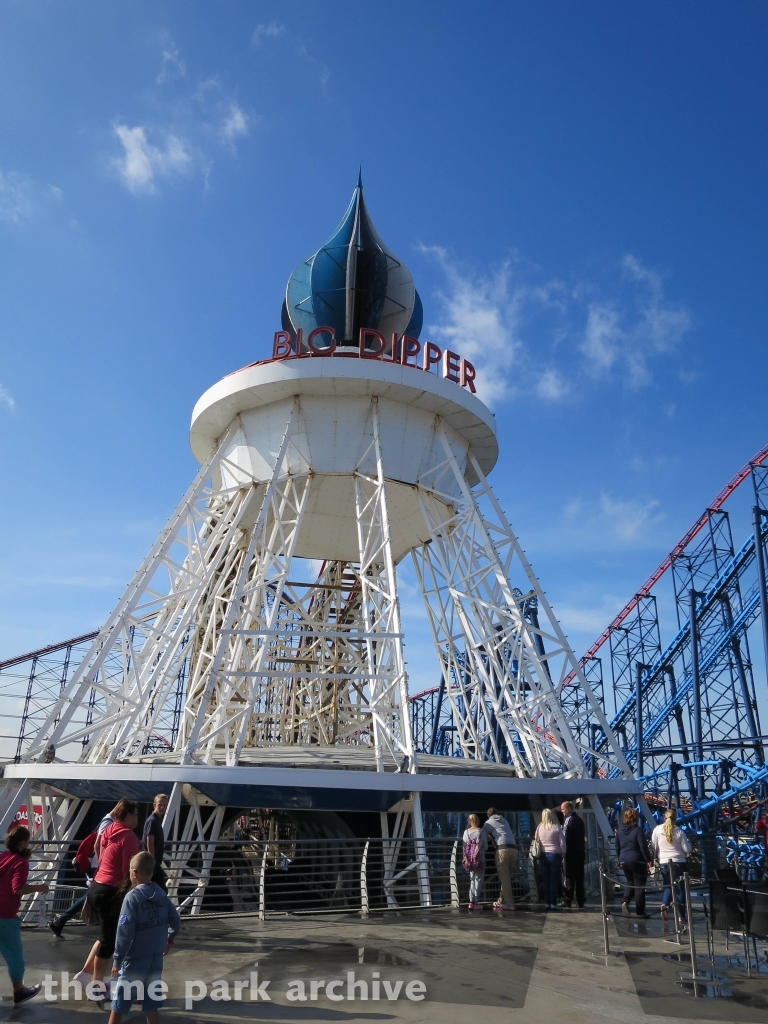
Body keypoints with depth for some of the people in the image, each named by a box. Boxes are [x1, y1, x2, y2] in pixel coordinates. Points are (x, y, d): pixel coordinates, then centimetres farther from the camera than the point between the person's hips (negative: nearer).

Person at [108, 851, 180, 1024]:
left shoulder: (132, 897, -14)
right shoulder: (161, 895, 3)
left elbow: (125, 932, -18)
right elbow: (176, 921, 9)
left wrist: (117, 959, -9)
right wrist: (168, 938, 27)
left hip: (135, 960, -5)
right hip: (156, 958, 5)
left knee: (118, 1005, 10)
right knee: (152, 1006, 14)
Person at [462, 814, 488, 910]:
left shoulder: (466, 832, 0)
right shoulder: (481, 832, -7)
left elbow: (464, 847, 2)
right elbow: (486, 847, -2)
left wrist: (465, 857, 12)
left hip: (470, 859, 3)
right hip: (480, 859, -3)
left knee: (472, 880, 14)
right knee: (478, 880, 4)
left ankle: (471, 901, 7)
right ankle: (476, 902, 0)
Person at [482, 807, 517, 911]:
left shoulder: (489, 822, 12)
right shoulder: (504, 821, 27)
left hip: (502, 849, -6)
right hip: (513, 849, 6)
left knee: (504, 878, -2)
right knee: (507, 877, 14)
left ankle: (509, 904, -6)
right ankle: (501, 901, 18)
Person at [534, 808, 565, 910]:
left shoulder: (539, 827, 1)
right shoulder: (557, 828, -6)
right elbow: (562, 843, -5)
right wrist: (562, 854, 7)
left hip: (543, 855, 3)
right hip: (555, 855, -3)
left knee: (545, 880, 8)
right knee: (554, 879, 3)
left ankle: (546, 903, 9)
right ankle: (553, 903, 1)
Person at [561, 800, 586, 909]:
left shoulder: (568, 820, -12)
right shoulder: (579, 820, 14)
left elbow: (565, 837, -17)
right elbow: (584, 836, 17)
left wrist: (564, 850, -12)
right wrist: (582, 849, 18)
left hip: (571, 852, -8)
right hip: (580, 851, 8)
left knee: (569, 877, -4)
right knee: (579, 877, 9)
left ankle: (568, 901, -3)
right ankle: (580, 902, 11)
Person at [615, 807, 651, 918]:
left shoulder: (620, 830, 6)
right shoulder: (637, 830, -11)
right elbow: (643, 847, -14)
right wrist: (648, 860, -5)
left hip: (624, 861, 5)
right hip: (637, 861, -5)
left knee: (630, 882, 20)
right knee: (639, 886, 5)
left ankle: (625, 901, -1)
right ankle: (640, 912, 8)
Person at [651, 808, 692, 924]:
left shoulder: (657, 830, -3)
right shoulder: (679, 831, -7)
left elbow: (653, 847, 0)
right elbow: (687, 849, -5)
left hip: (664, 862, 2)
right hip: (679, 862, -1)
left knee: (668, 885, 17)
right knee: (680, 888, 8)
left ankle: (664, 904, -9)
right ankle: (681, 917, 9)